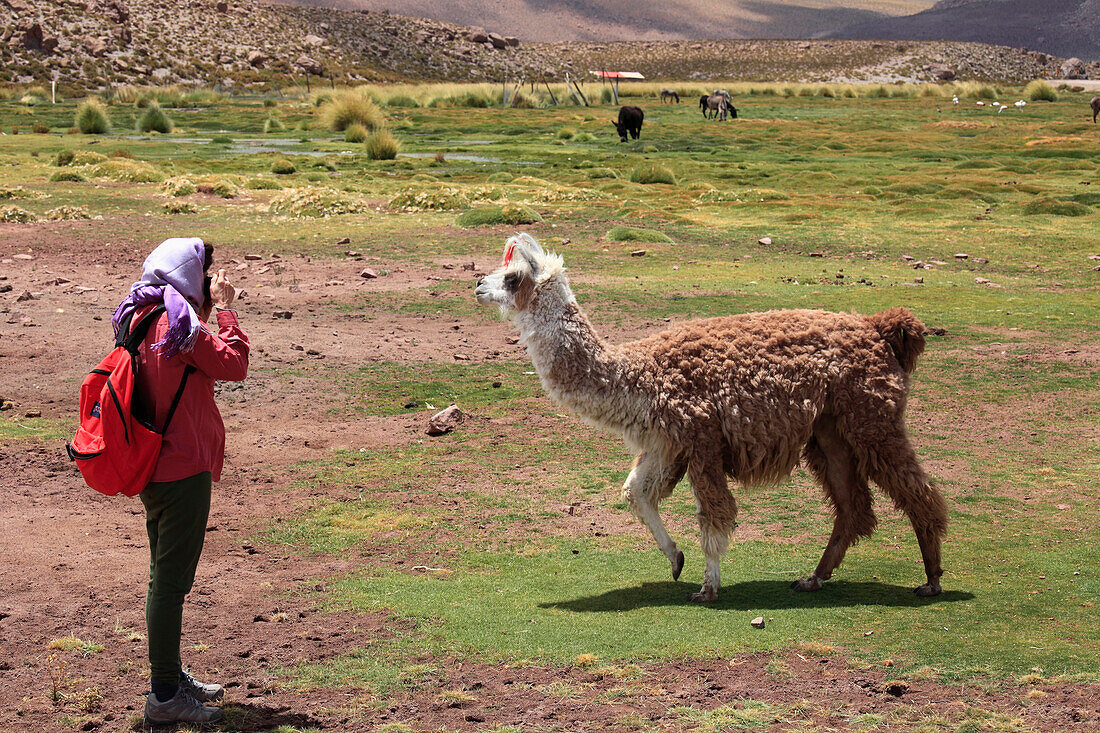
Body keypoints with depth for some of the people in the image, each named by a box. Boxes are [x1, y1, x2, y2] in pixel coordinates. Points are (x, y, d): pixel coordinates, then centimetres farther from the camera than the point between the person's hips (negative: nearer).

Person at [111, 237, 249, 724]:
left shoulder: (143, 319, 9)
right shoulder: (177, 323, -19)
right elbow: (234, 364, -14)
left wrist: (208, 310, 11)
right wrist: (225, 309, -6)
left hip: (155, 466, 10)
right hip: (183, 469, -10)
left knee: (166, 576, 20)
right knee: (171, 580, -4)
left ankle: (170, 675, 32)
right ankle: (164, 695, 1)